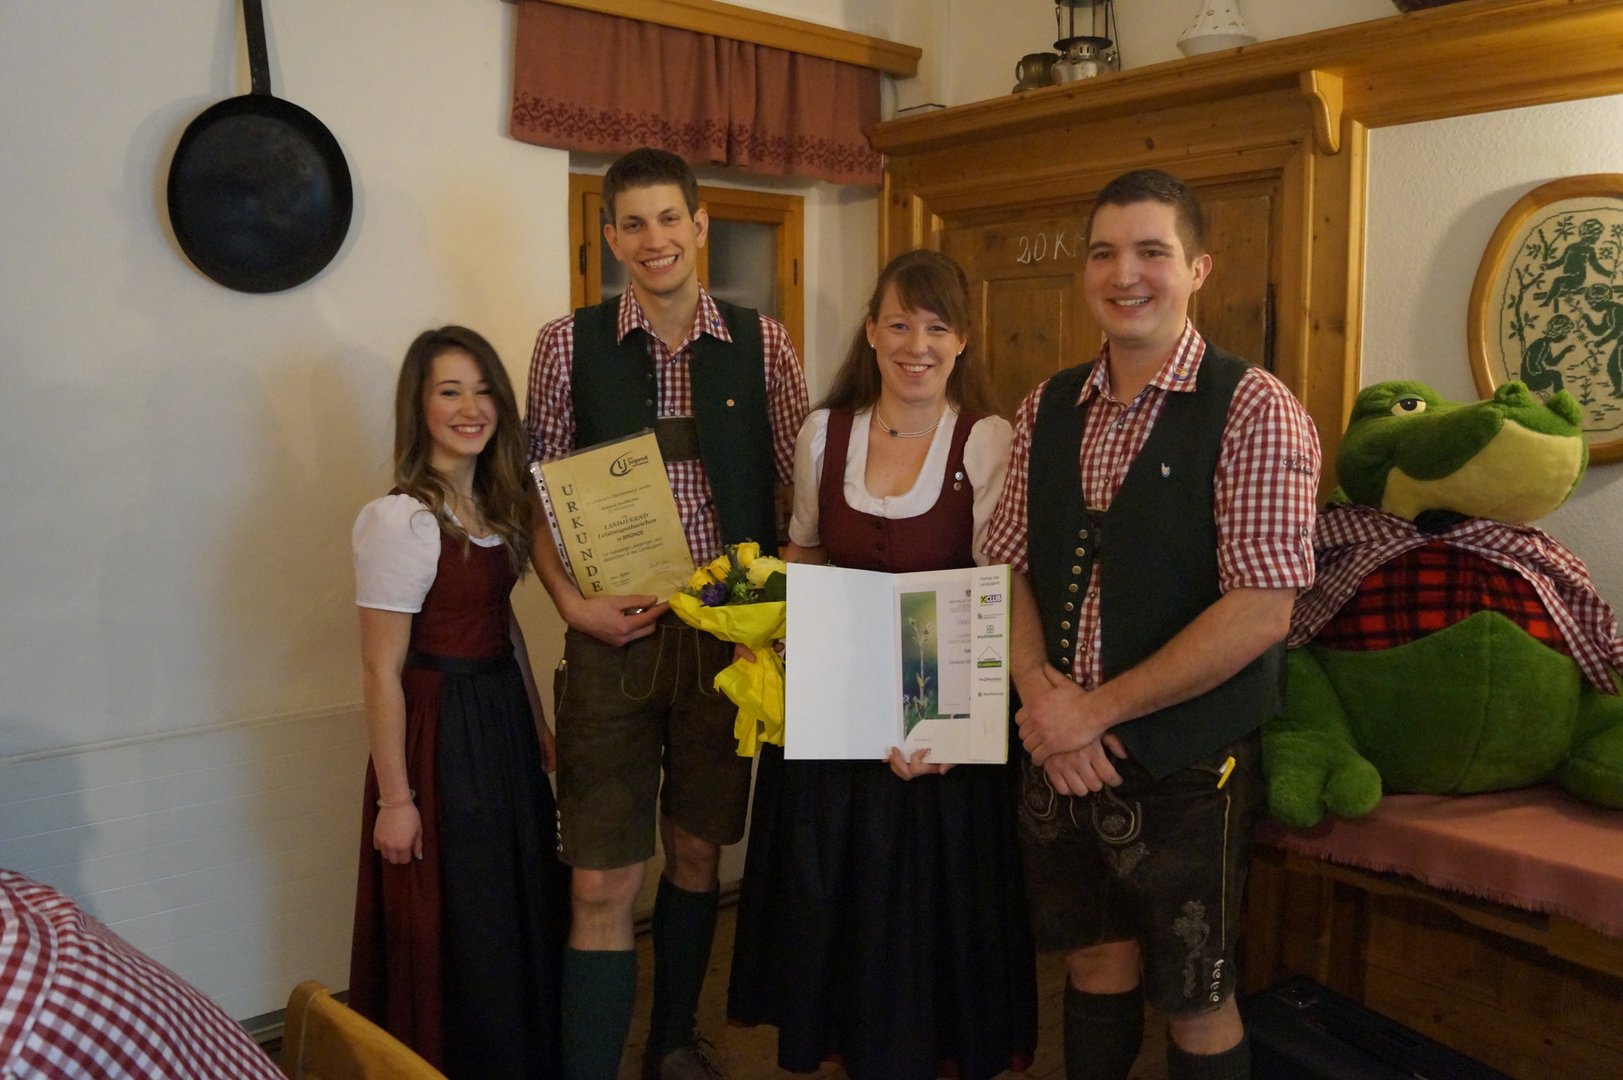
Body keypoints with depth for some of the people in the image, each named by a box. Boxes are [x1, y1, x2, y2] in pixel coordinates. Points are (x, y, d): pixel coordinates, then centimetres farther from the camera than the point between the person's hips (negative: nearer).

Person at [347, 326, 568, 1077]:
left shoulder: (496, 504, 7)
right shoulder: (399, 519, -18)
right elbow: (381, 670, -18)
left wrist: (538, 726, 14)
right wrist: (394, 798, -16)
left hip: (505, 721, 8)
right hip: (440, 732, -8)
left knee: (523, 913, 20)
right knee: (453, 930, 8)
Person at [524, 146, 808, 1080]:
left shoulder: (762, 343, 2)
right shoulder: (568, 345, 0)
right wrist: (573, 602, -10)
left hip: (730, 629, 2)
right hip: (615, 631, -2)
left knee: (699, 851, 17)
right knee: (604, 882, -2)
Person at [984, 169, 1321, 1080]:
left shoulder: (1253, 410, -13)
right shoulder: (1047, 410, 5)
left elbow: (1261, 610, -20)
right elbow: (1011, 567, 6)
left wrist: (1097, 708, -17)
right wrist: (1039, 695, -11)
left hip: (1187, 763, -4)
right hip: (1061, 753, 5)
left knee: (1196, 999, 12)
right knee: (1096, 960, 20)